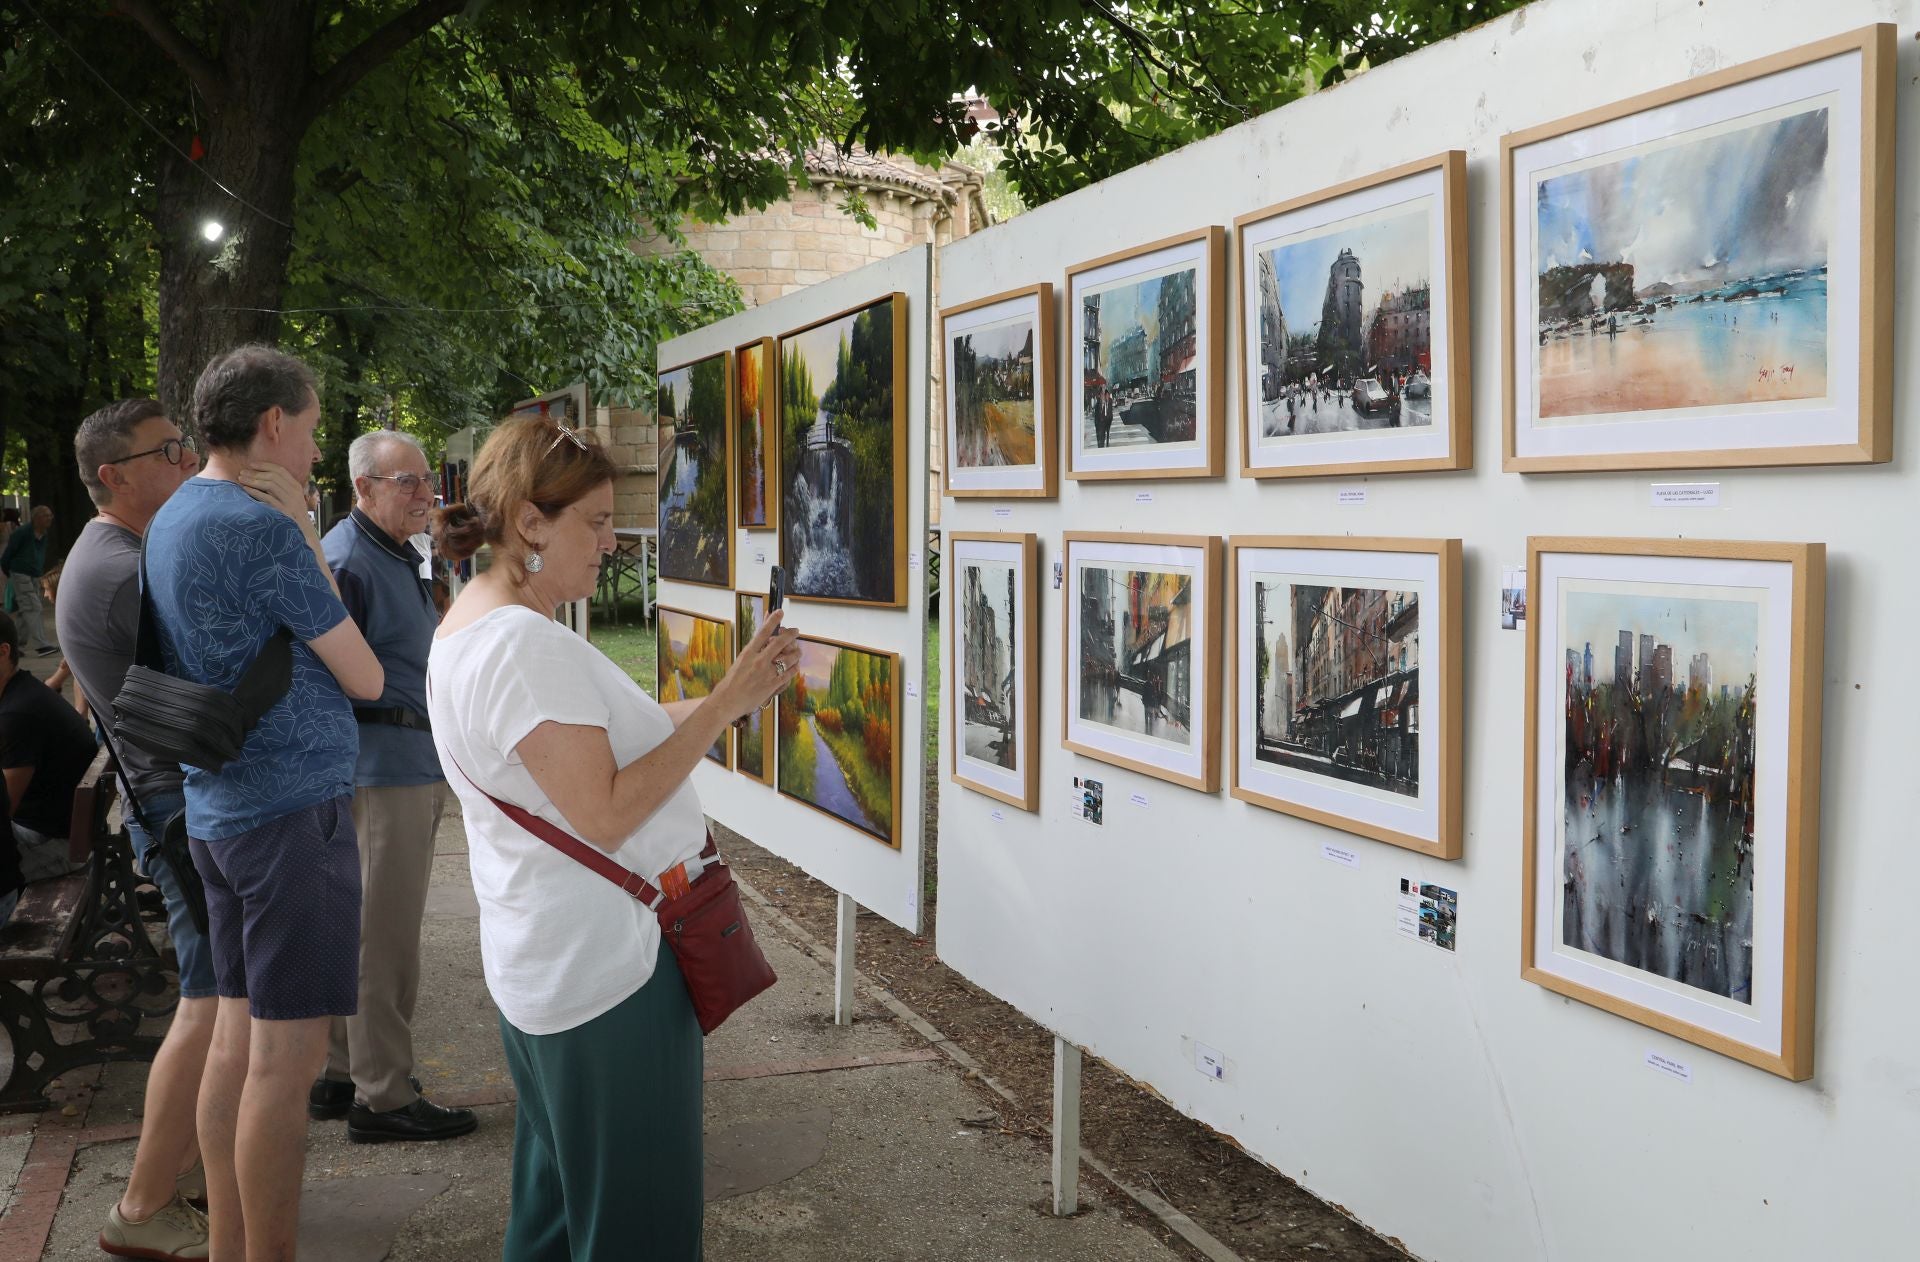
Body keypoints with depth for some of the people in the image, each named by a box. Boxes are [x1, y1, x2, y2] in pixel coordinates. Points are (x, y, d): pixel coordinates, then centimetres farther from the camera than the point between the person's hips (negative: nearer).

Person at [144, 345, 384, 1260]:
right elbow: (364, 679, -8)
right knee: (287, 1055, -3)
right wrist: (304, 537, -4)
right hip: (295, 807, -10)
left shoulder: (172, 521, 12)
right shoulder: (264, 529, -17)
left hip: (219, 807, 10)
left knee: (237, 1037, 14)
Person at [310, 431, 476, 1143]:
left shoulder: (399, 555, 18)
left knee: (369, 928, 17)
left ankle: (342, 1076, 29)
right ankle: (382, 1098, 5)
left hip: (416, 767, 11)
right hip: (382, 770, -11)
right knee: (384, 934, -4)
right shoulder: (346, 561, -16)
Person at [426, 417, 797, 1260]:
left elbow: (600, 740, 12)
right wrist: (723, 704, -21)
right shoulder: (524, 642, -22)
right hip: (607, 969, -10)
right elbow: (605, 815, -25)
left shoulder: (467, 626, 11)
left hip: (541, 963, 11)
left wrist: (731, 698, 4)